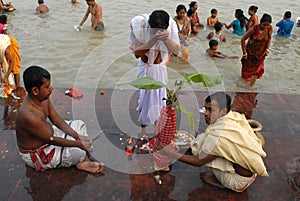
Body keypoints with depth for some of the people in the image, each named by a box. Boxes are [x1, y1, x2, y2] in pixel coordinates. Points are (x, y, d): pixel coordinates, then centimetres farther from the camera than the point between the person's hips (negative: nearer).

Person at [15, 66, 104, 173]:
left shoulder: (43, 98, -11)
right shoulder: (29, 116, -37)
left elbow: (56, 119, -1)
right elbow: (51, 140, -28)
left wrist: (77, 136, -9)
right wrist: (79, 143, -21)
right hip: (35, 154, -9)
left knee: (79, 124, 8)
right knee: (79, 152, -26)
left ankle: (84, 163, 0)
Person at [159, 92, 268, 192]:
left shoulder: (218, 136, -31)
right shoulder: (235, 116, -8)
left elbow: (199, 161, -19)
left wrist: (170, 153, -15)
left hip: (241, 180, -8)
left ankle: (221, 181, 4)